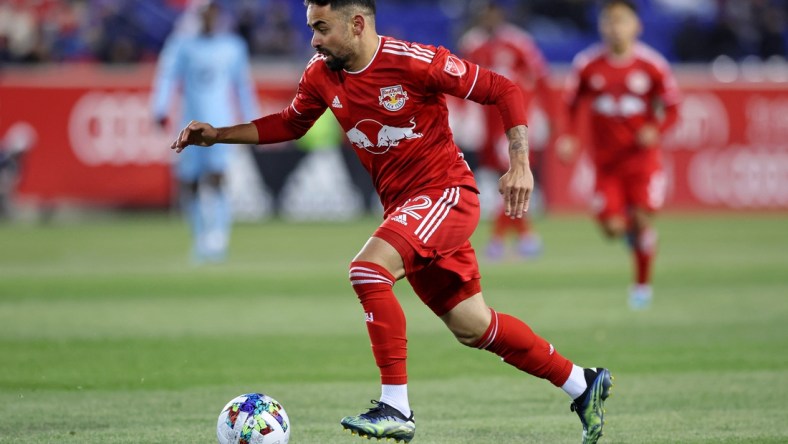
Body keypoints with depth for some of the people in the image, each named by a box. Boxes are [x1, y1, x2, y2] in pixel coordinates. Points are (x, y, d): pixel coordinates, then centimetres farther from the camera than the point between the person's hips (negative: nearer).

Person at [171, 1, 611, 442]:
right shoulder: (321, 75, 1)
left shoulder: (417, 61, -19)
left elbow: (504, 91, -12)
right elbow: (290, 124, 20)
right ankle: (583, 384, 29)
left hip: (447, 193, -8)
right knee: (472, 327, 11)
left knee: (369, 268, -29)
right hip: (403, 206, 8)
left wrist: (520, 165, -20)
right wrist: (218, 134, 10)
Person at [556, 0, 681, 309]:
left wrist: (655, 129, -17)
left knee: (641, 219, -10)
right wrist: (569, 137, -8)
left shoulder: (651, 65, -7)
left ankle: (643, 284, 11)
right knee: (612, 226, -9)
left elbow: (671, 107, 2)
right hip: (606, 159, 1)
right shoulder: (588, 65, -4)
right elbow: (573, 104, 8)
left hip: (641, 154, -1)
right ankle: (633, 233, 30)